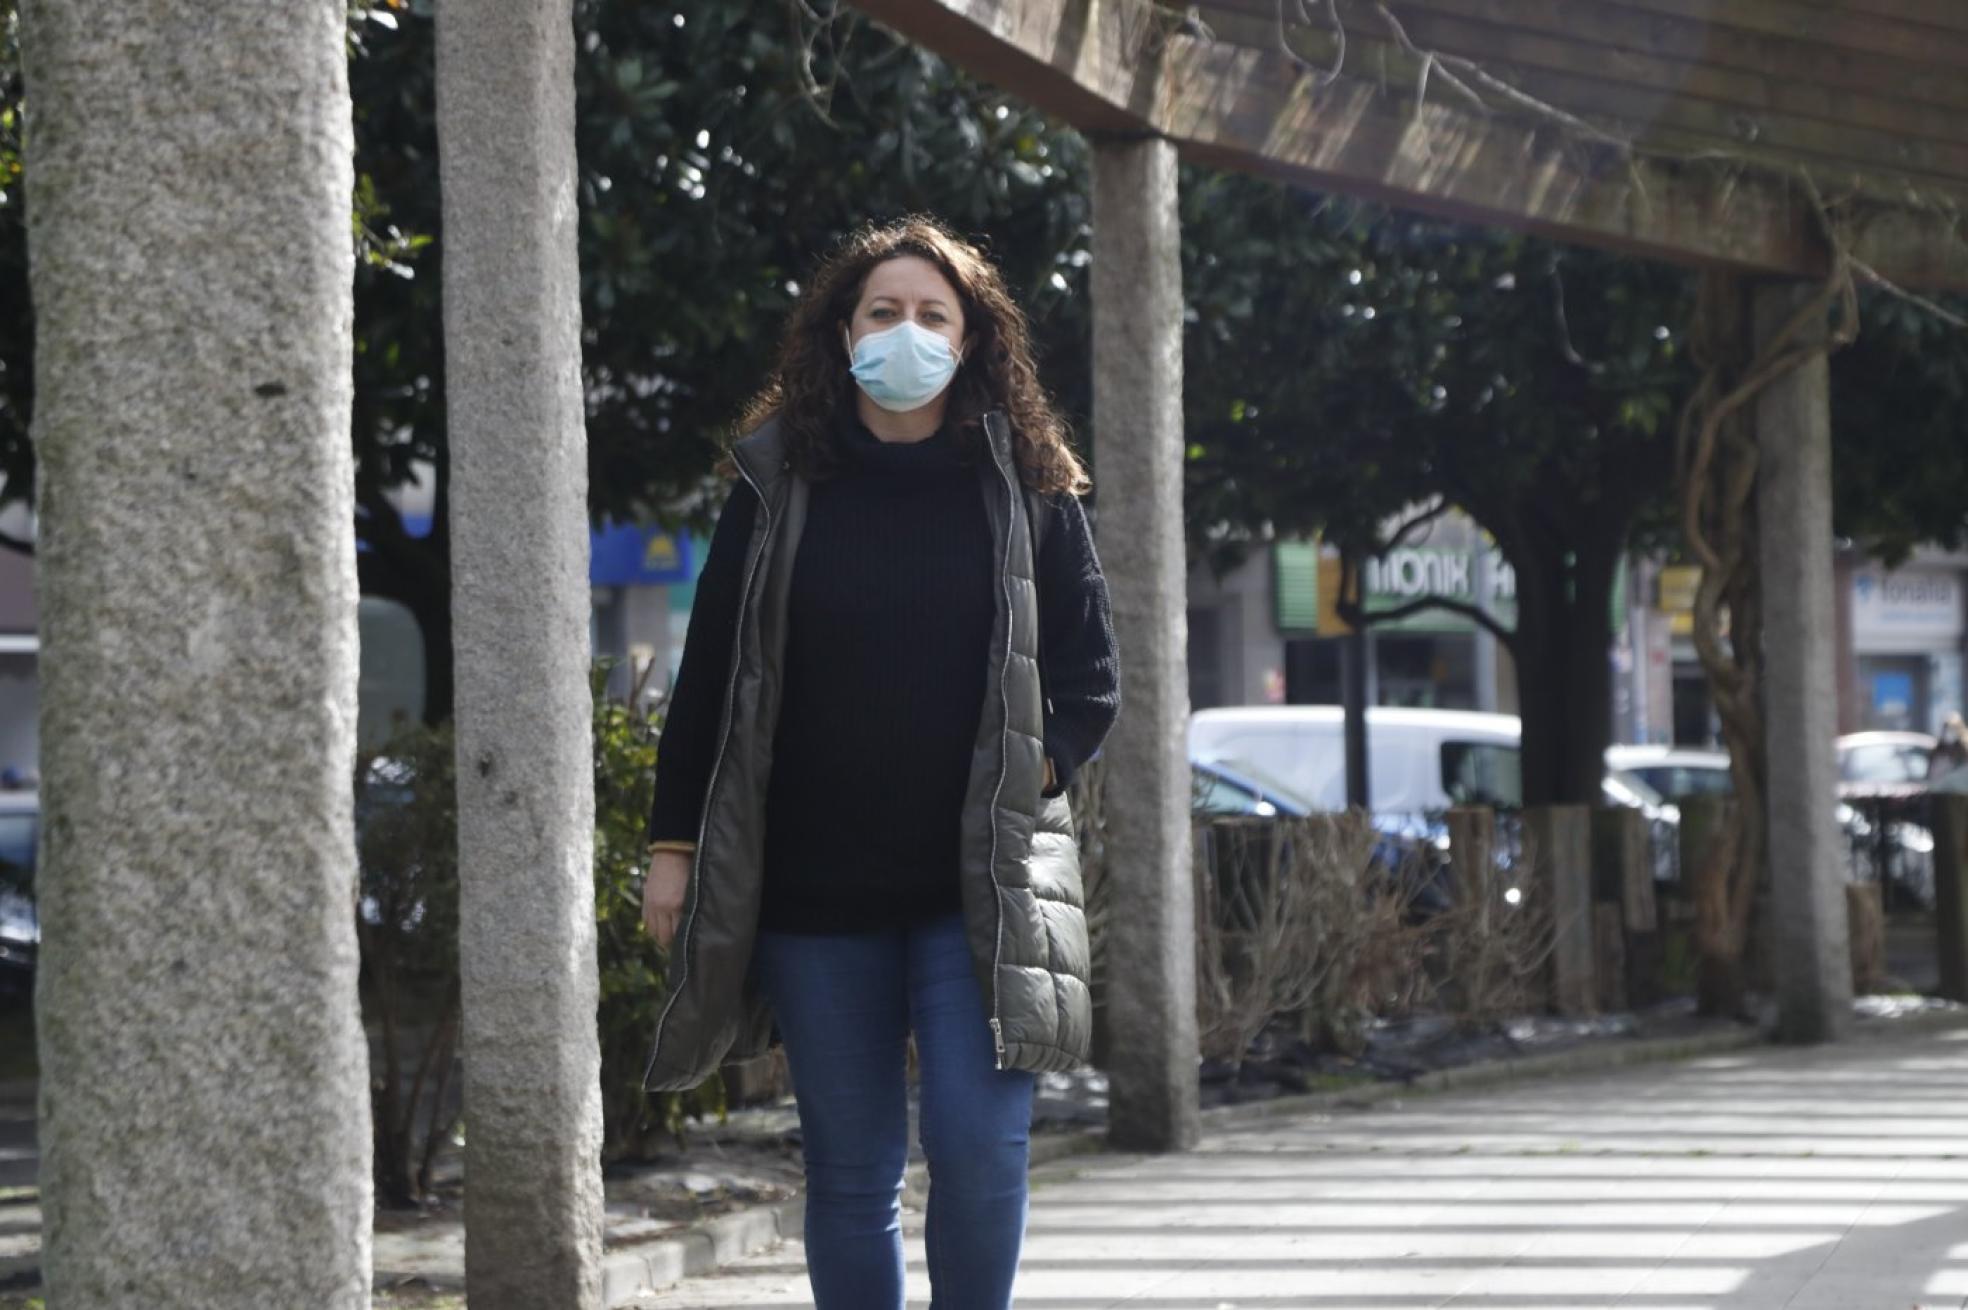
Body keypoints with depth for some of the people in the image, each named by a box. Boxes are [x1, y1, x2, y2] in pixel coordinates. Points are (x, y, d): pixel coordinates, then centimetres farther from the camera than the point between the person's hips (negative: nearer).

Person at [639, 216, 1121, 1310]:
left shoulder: (1027, 489, 5)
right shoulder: (780, 487, 6)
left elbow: (1092, 676, 9)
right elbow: (711, 674, 8)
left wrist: (1037, 770, -7)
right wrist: (675, 844, 5)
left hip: (983, 881, -1)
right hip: (814, 883, 1)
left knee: (980, 1146, -13)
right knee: (850, 1172, 5)